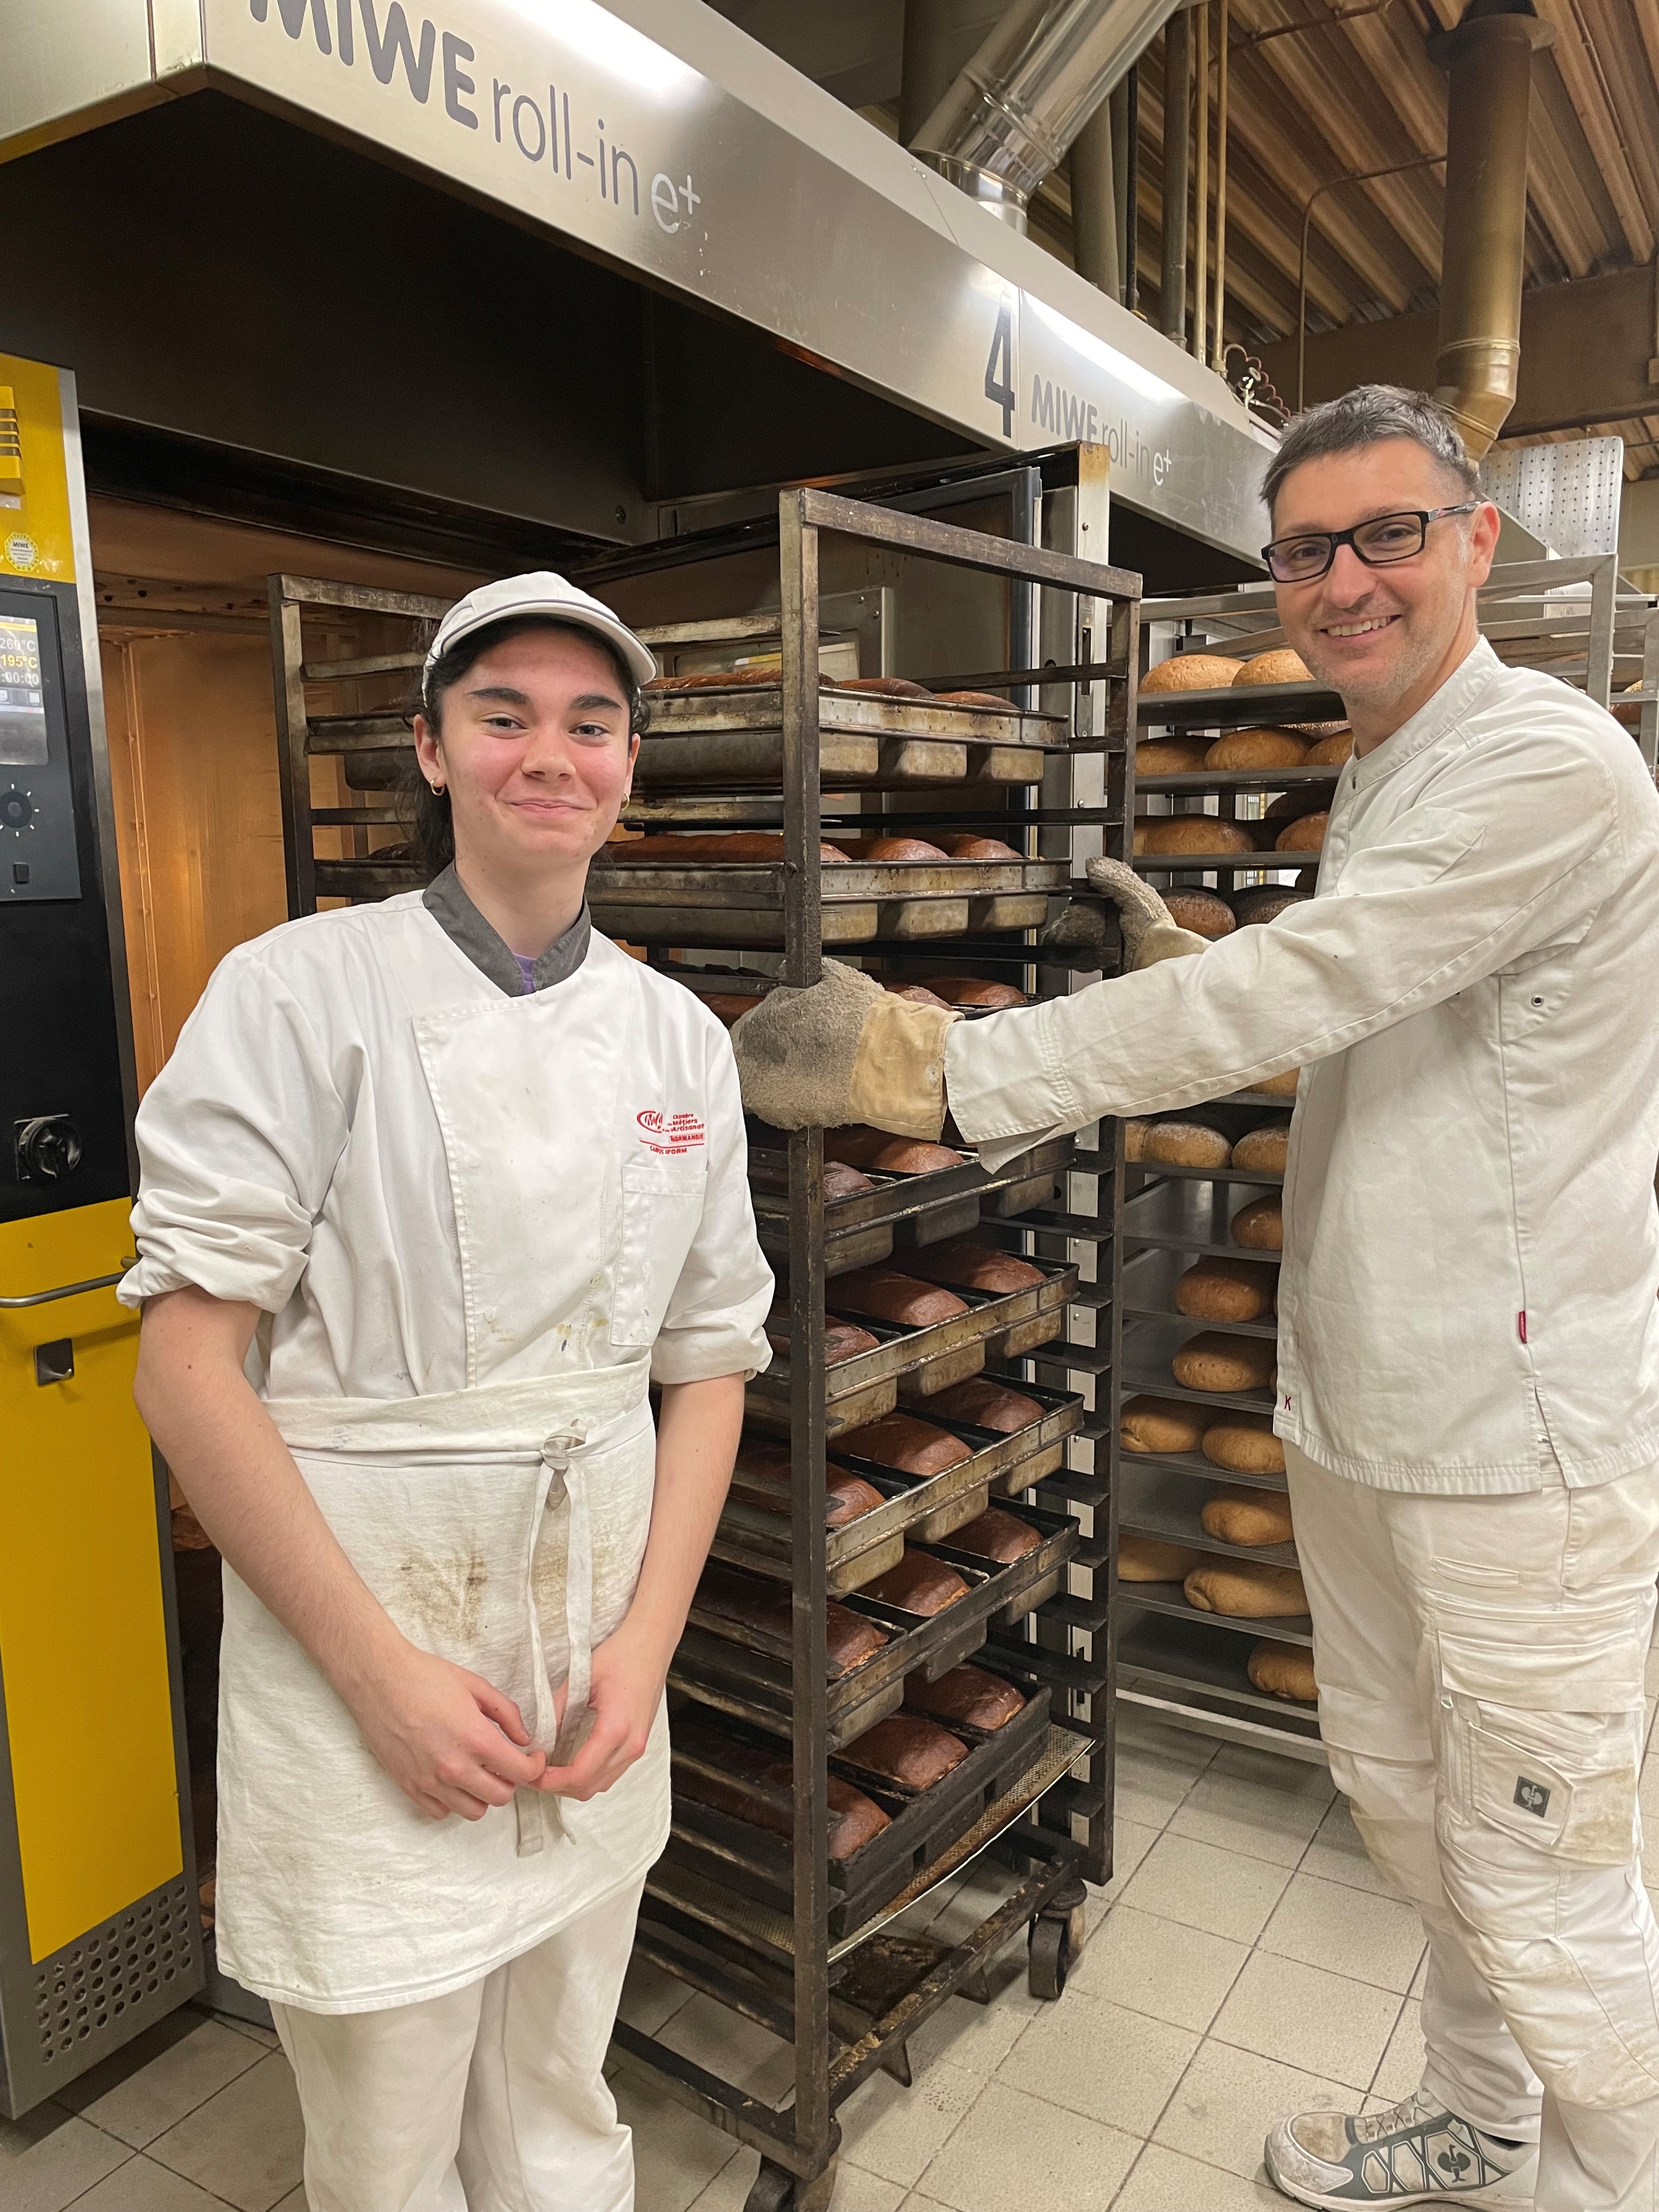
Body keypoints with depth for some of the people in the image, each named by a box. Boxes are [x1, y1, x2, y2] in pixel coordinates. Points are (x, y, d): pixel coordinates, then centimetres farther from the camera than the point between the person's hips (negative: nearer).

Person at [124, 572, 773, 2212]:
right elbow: (185, 1367, -13)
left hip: (594, 1659, 4)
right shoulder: (301, 995, -11)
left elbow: (709, 1360, 6)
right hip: (354, 1658, -3)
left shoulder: (677, 1039, 2)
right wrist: (383, 1671, -14)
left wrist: (645, 1643, -3)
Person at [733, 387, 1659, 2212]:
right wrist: (1176, 957, 6)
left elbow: (1284, 994, -27)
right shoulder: (1380, 781, 13)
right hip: (1363, 1396, 10)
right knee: (1397, 1791, 23)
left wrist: (934, 1066, -26)